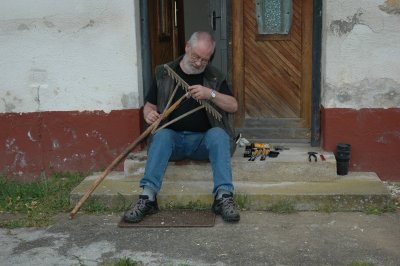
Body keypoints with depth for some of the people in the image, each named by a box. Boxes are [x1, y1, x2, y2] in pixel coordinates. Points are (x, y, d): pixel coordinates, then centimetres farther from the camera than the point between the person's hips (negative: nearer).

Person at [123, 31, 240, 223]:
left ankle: (224, 196, -41)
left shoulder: (215, 77, 10)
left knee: (218, 134, -32)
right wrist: (149, 114, -11)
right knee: (161, 135, -33)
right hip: (173, 137, 0)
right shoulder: (164, 74, 10)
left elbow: (233, 106, 1)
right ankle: (147, 197, -42)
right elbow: (149, 105, 14)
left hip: (203, 139, 0)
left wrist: (211, 94, -16)